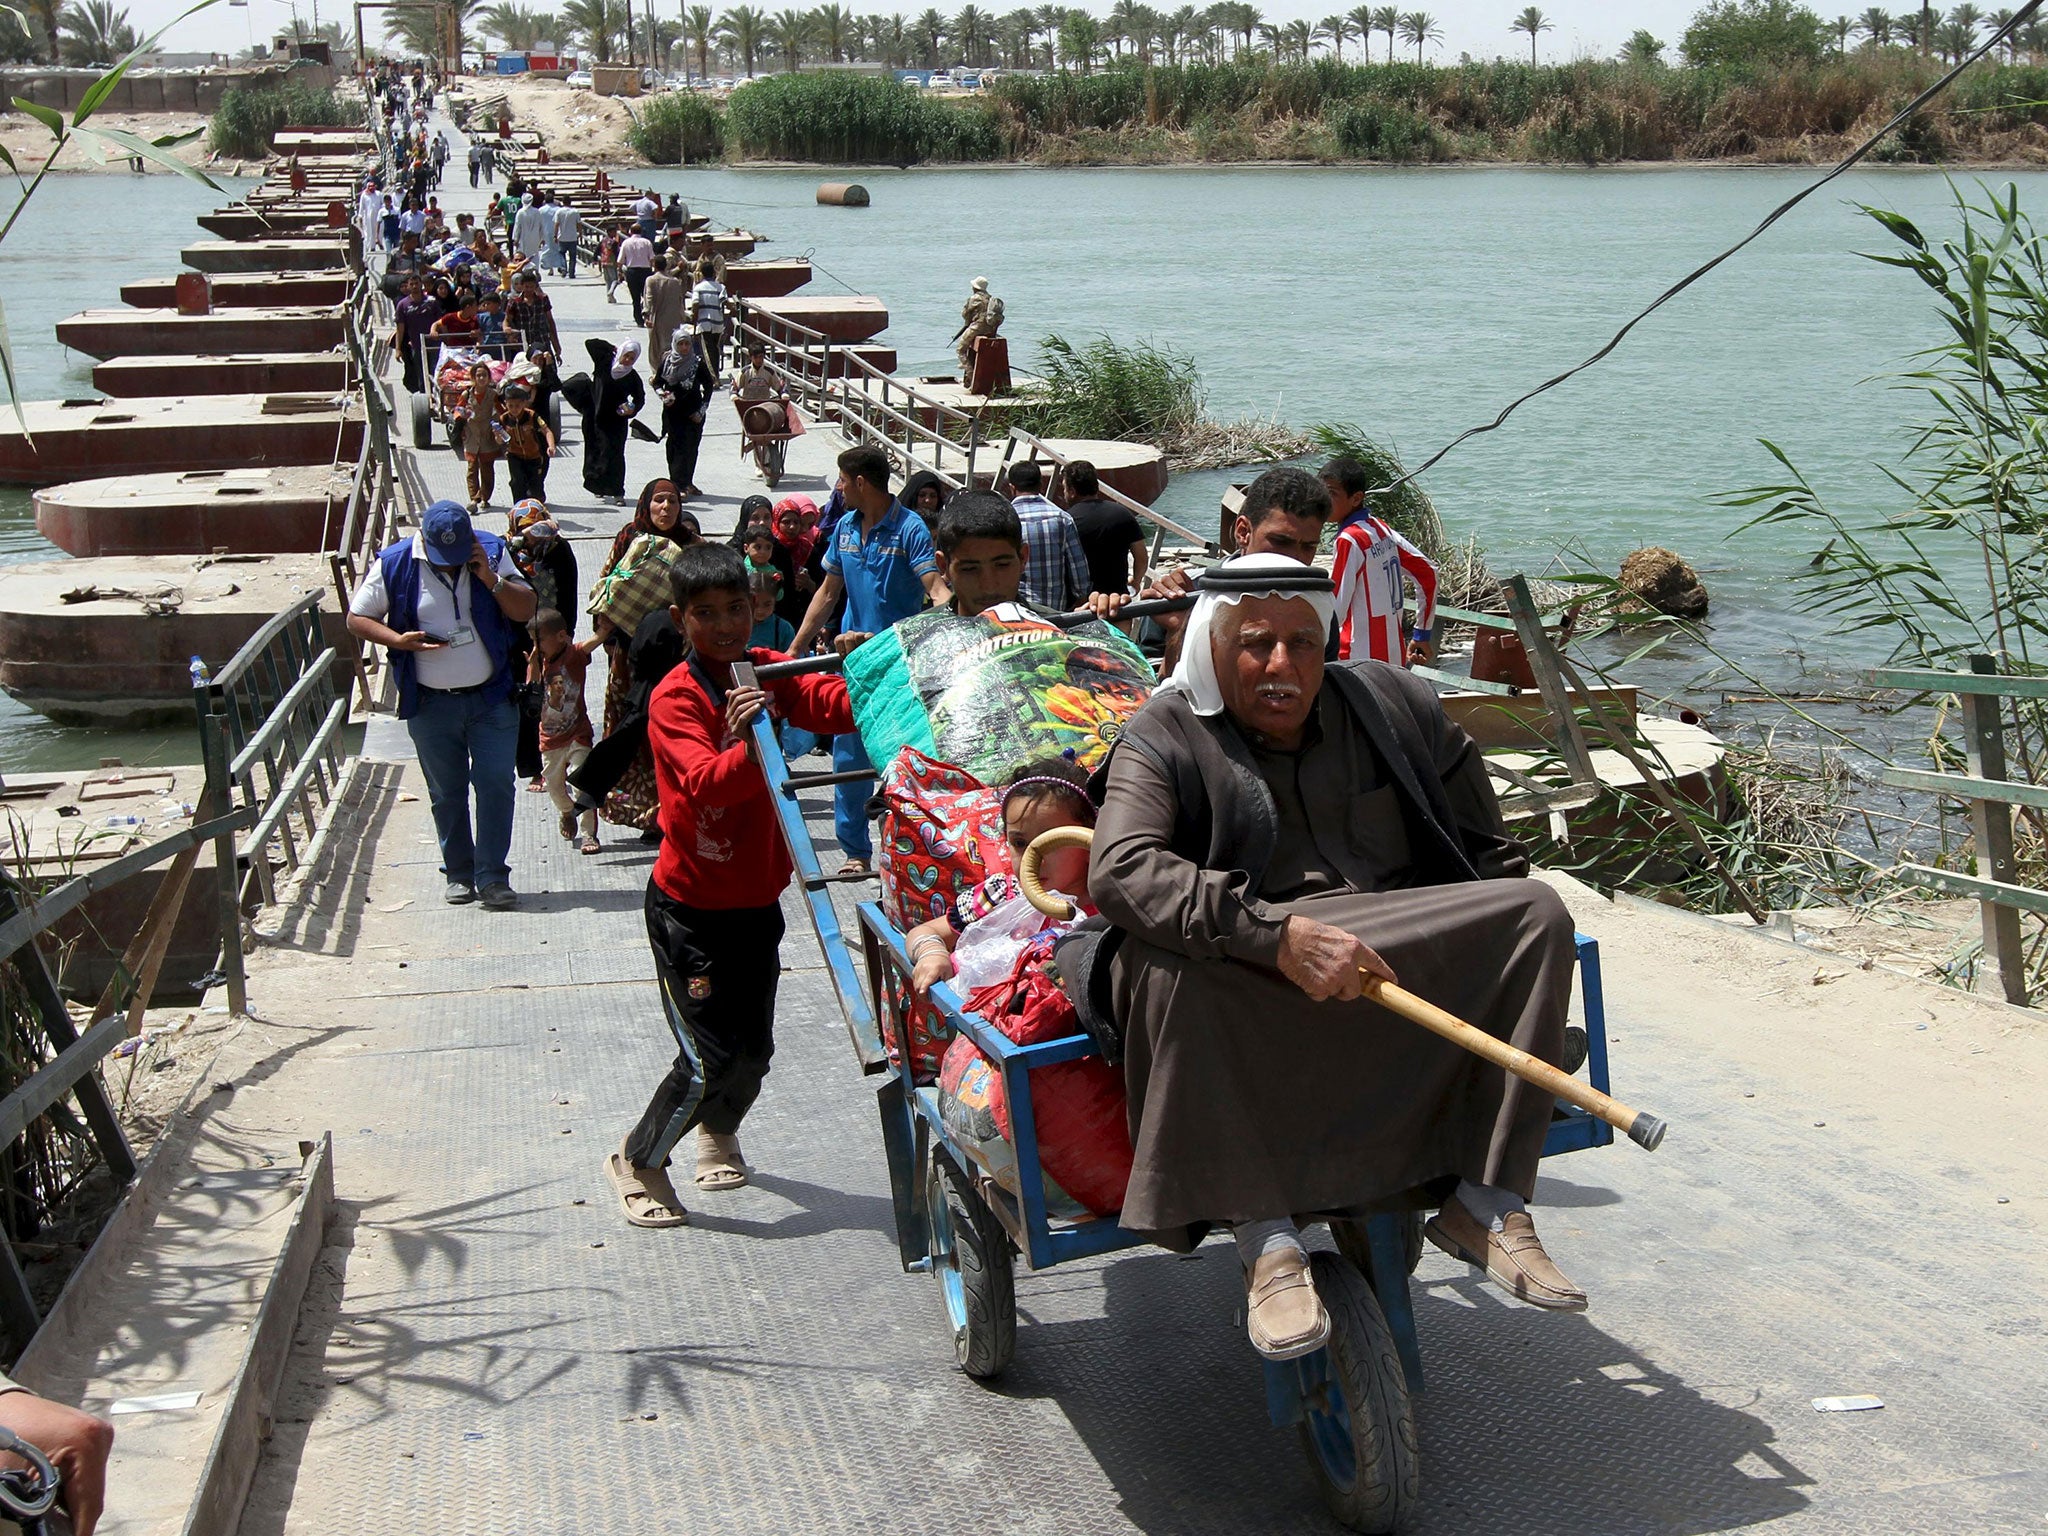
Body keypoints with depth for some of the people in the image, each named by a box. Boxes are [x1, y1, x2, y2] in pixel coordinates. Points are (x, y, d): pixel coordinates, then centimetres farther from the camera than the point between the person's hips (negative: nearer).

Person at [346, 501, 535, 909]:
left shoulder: (491, 553, -4)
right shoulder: (395, 565, -8)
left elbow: (526, 610, -4)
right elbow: (357, 619, 0)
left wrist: (491, 581, -20)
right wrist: (399, 640, -17)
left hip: (492, 698, 0)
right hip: (431, 703, 0)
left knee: (496, 785, -4)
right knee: (446, 792, 9)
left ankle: (492, 876, 1)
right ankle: (459, 874, 21)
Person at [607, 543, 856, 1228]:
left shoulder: (768, 673, 0)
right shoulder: (676, 697, -17)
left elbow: (837, 707, -15)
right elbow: (706, 782, -32)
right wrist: (745, 744, -50)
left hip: (757, 901, 5)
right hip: (689, 907, -5)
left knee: (755, 1047, 12)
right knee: (710, 1057, -6)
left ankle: (719, 1130, 44)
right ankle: (637, 1163, 18)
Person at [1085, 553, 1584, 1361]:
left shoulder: (1395, 705, 12)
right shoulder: (1163, 740, -2)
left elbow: (1488, 856, 24)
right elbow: (1120, 870, -22)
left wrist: (1498, 942, 7)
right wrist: (1277, 936, -32)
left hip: (1403, 955, 4)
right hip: (1246, 978, -4)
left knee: (1537, 911, -15)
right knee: (1168, 968, -35)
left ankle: (1488, 1205, -16)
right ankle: (1263, 1240, -31)